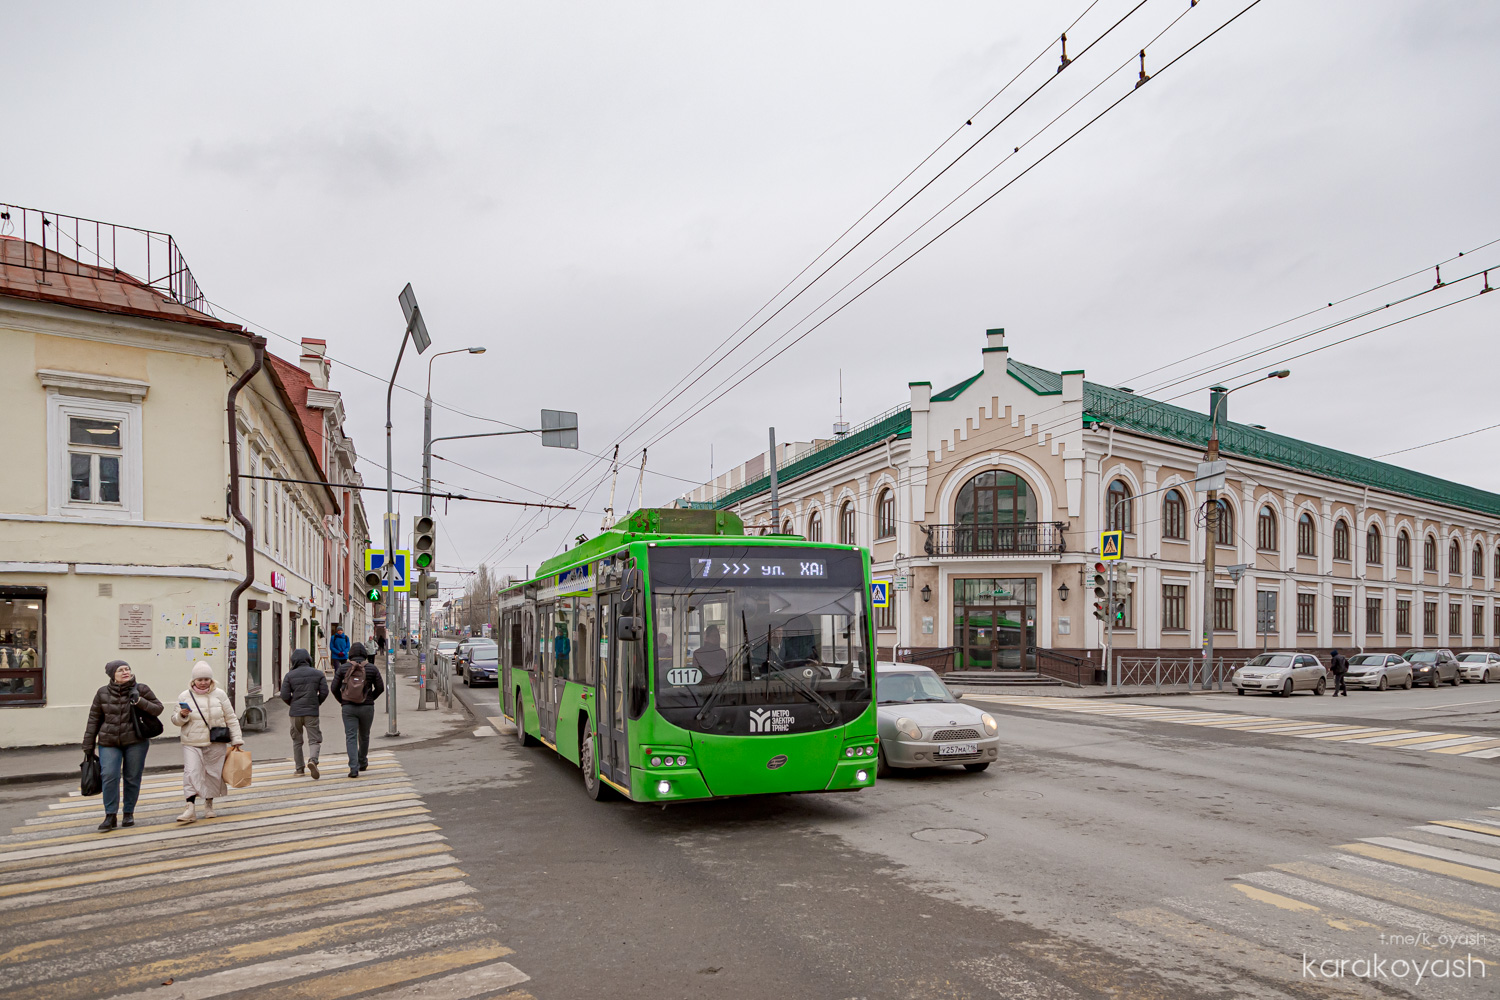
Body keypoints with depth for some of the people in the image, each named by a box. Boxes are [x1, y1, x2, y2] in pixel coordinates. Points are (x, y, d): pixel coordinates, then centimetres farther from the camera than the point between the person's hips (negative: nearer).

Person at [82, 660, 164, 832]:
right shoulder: (103, 693, 2)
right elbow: (94, 720, 8)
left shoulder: (140, 690, -1)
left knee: (132, 778, 4)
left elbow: (158, 708, 0)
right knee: (109, 776, -12)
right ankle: (110, 816, -1)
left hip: (135, 742, 0)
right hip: (109, 743, 0)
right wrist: (88, 745, 9)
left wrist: (139, 701, -17)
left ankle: (129, 813, 20)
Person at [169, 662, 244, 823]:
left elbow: (231, 719, 6)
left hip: (216, 744, 0)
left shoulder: (219, 695, 3)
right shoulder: (185, 697, 5)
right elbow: (175, 720, 10)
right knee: (191, 773, -13)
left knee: (214, 774, 6)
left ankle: (209, 804, 24)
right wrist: (182, 716, -14)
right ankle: (191, 809, -12)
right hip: (192, 744, 0)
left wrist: (237, 740, 3)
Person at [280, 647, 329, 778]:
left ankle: (299, 768, 17)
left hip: (295, 713, 1)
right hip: (312, 713, -1)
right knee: (314, 740, 0)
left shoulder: (290, 675, -1)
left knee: (297, 741, 15)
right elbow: (324, 692, -3)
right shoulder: (318, 673, 1)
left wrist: (293, 704, 14)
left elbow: (284, 696, -5)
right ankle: (313, 760, -26)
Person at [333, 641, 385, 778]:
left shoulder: (342, 668, -1)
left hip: (348, 707, -1)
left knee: (351, 737, -2)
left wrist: (342, 701, 14)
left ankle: (354, 768, -15)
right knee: (364, 735, 19)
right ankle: (363, 762, 38)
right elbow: (380, 688, 0)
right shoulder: (372, 668, -2)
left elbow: (335, 688, -1)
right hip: (367, 707, 1)